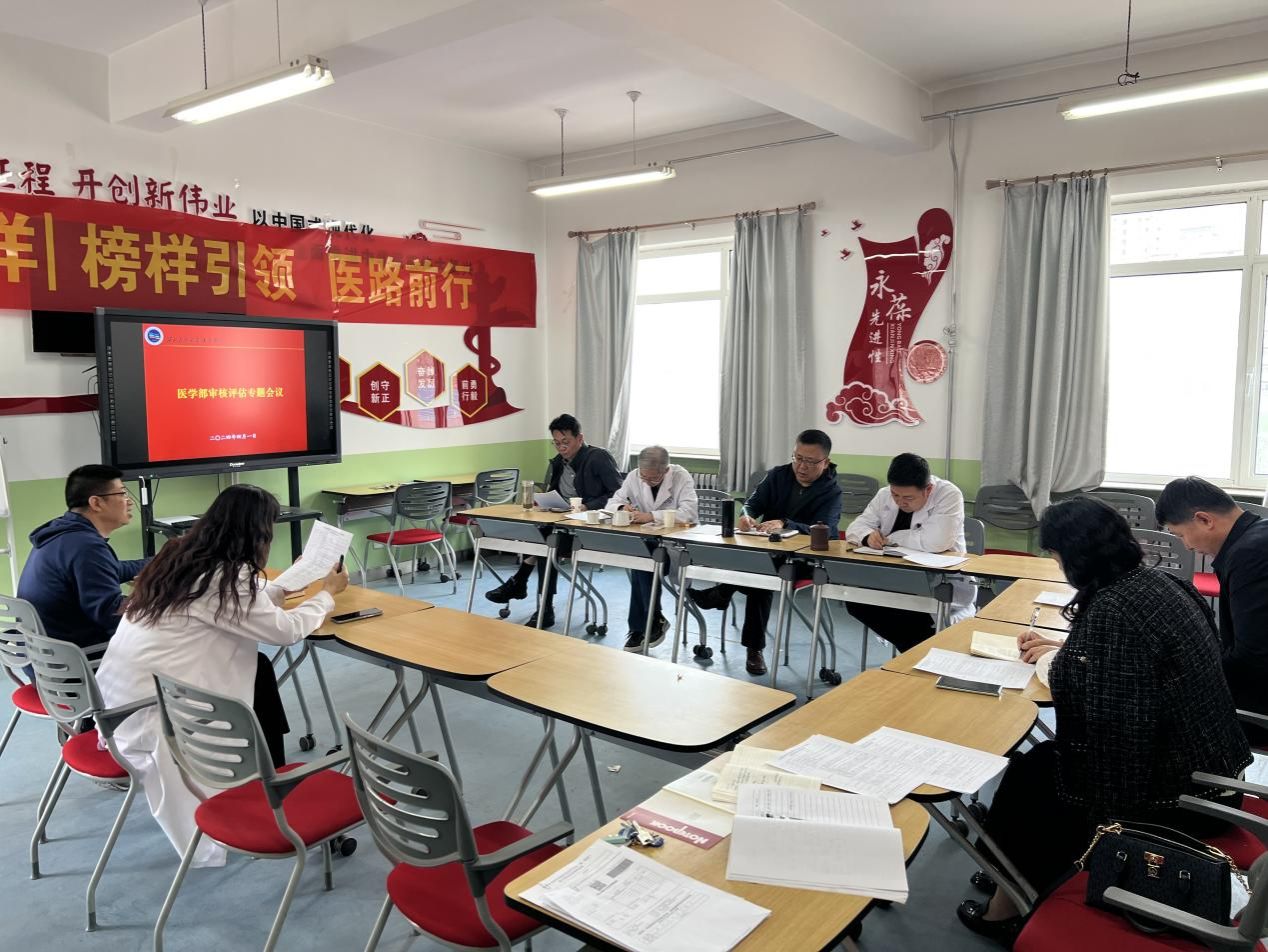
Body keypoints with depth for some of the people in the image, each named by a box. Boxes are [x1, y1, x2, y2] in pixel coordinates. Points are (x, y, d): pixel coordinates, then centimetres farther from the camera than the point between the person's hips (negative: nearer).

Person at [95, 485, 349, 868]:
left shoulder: (184, 555, 5)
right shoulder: (225, 576, -20)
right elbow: (286, 629, -14)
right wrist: (327, 594, 3)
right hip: (149, 712, -8)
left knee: (258, 667, 14)